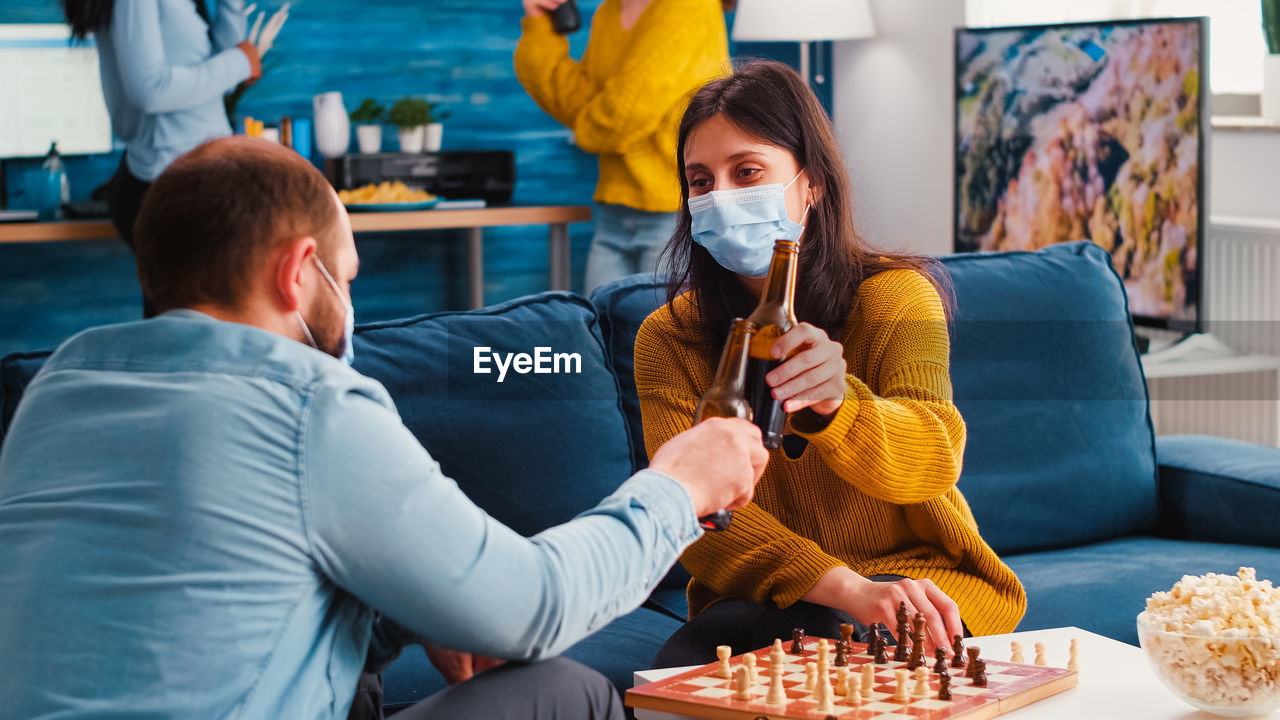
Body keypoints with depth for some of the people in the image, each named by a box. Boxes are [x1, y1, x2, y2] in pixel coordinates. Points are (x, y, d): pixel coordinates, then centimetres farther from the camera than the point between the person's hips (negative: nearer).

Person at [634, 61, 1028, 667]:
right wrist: (846, 587, -31)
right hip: (761, 600, 1)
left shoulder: (894, 294, -6)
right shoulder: (669, 339, -2)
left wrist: (833, 403, -48)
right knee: (680, 665, -32)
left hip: (916, 575, -1)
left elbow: (935, 459, -24)